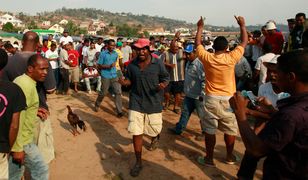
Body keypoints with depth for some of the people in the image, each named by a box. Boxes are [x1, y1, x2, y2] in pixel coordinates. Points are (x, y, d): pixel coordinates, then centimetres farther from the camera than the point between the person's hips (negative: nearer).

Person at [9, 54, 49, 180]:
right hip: (22, 141, -10)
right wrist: (17, 148, -23)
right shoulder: (26, 86, -24)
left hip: (16, 139, 10)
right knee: (41, 170, 6)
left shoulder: (21, 80, 8)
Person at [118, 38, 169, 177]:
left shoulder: (158, 63, -7)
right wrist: (124, 82, -11)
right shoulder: (132, 65, 0)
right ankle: (138, 162, 18)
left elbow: (165, 78, 0)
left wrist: (163, 84, -22)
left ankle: (155, 138, 56)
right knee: (136, 132, 0)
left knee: (154, 129, 13)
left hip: (154, 102, -1)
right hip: (136, 102, 2)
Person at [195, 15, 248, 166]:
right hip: (228, 98, 0)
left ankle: (209, 158, 19)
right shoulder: (231, 58, -10)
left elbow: (198, 43, 10)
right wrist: (242, 25, 16)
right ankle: (230, 157, 31)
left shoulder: (207, 57, -8)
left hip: (211, 98, 0)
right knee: (230, 129, 16)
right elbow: (244, 43, 5)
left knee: (209, 130, 9)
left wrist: (200, 27, 20)